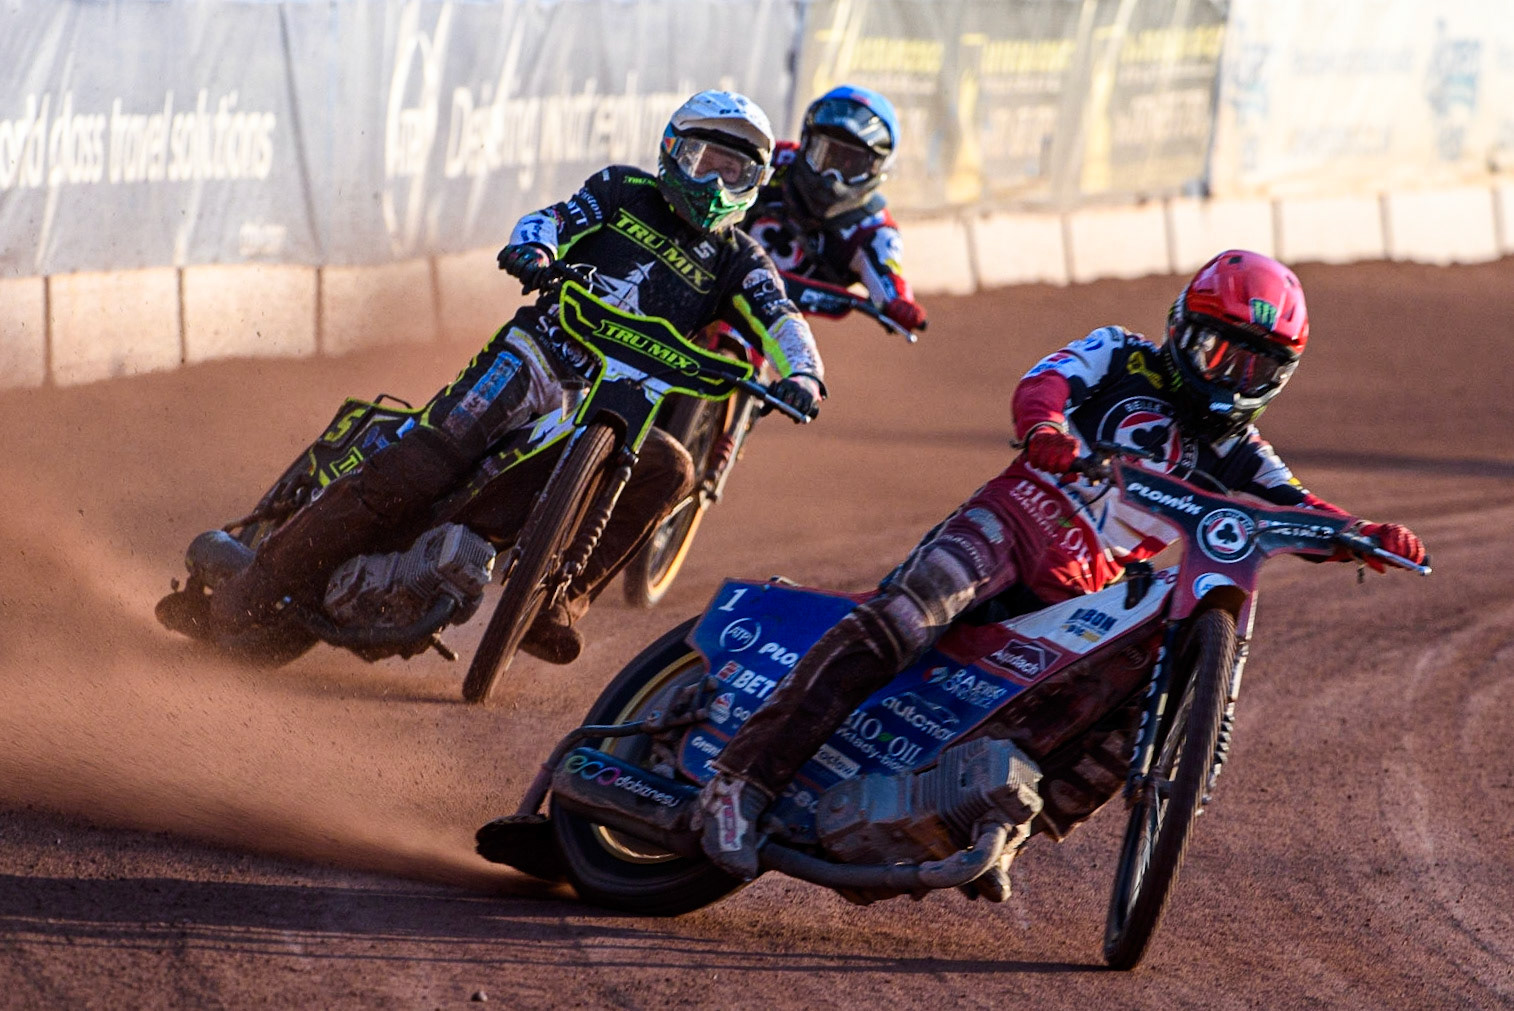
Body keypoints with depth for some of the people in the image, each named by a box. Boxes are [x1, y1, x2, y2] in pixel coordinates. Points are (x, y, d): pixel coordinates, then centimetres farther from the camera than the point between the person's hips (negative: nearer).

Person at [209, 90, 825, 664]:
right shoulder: (624, 192, 12)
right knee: (414, 471, -21)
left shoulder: (734, 262, 13)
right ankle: (266, 579, -16)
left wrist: (800, 375, -22)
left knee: (668, 470, -29)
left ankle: (554, 602, -27)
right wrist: (533, 251, -23)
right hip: (532, 358, -2)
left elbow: (782, 322, 1)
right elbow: (551, 220, 1)